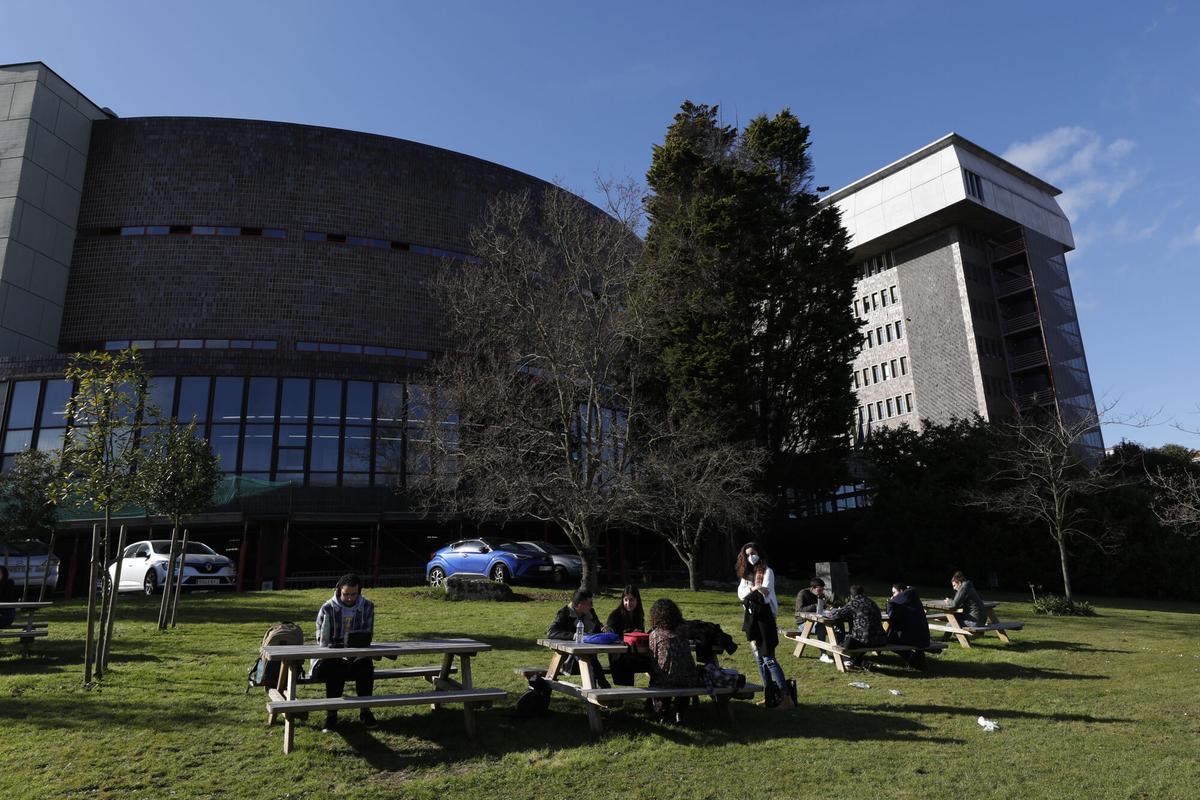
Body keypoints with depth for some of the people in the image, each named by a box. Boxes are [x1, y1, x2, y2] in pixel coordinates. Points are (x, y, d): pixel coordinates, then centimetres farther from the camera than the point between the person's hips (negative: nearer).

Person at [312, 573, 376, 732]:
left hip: (356, 655, 2)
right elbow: (322, 641, -8)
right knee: (336, 669, -35)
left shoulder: (367, 607, 0)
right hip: (330, 656, -2)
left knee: (366, 665, -30)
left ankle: (365, 711, -16)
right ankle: (331, 714, -21)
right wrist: (340, 655, -25)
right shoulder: (328, 608, -7)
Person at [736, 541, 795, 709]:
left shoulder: (767, 571, -7)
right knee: (759, 659, 11)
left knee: (768, 659, -12)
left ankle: (787, 697, -11)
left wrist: (762, 589, -45)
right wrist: (752, 589, -17)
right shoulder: (746, 573, 12)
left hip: (764, 617, -7)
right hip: (751, 618, 7)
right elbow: (740, 593, 3)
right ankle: (769, 695, 19)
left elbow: (766, 591, -22)